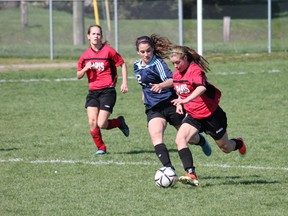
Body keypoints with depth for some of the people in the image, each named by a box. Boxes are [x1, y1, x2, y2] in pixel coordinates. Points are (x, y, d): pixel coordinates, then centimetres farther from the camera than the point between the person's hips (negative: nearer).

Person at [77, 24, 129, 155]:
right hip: (93, 92, 4)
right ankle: (100, 148, 10)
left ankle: (120, 122, 20)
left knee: (101, 124, -11)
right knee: (92, 122, -10)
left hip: (107, 91, -4)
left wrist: (124, 83, -1)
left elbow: (123, 64, 5)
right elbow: (78, 76, 14)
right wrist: (85, 69, -7)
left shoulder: (108, 51, -5)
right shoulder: (85, 55, 6)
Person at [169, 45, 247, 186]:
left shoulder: (195, 70, -23)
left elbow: (201, 88, -43)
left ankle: (239, 143, 47)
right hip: (193, 116, 7)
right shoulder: (176, 75, 2)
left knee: (225, 148, 10)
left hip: (211, 115, -7)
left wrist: (186, 100, -57)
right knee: (180, 140, -20)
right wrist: (179, 104, 1)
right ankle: (191, 175, -27)